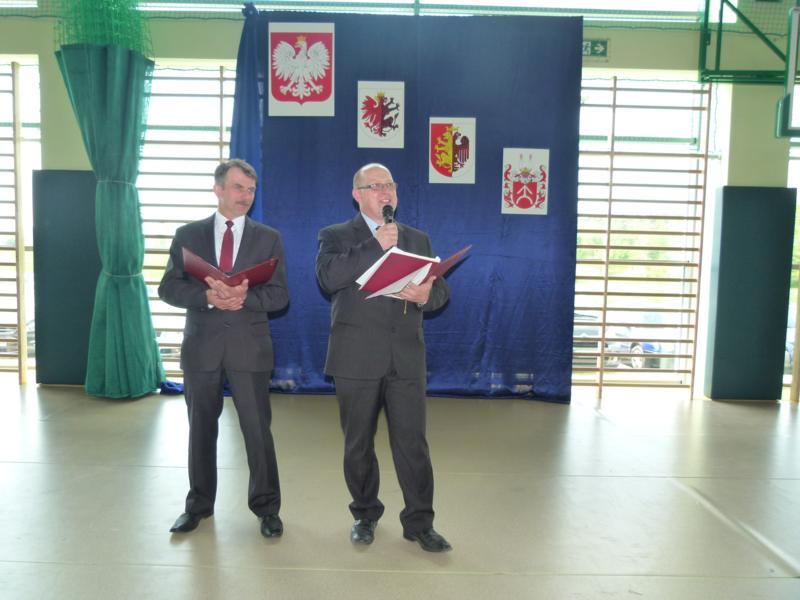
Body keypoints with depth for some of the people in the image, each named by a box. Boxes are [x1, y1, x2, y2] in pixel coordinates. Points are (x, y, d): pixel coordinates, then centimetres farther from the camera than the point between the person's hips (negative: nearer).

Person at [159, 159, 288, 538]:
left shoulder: (268, 238, 5)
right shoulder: (188, 235, 7)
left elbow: (279, 295, 0)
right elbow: (169, 288, 1)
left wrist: (245, 297, -19)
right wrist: (208, 296, -17)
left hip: (249, 346, -1)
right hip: (201, 345, 1)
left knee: (258, 429, 2)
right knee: (201, 428, 13)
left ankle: (266, 507, 18)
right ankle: (198, 504, 31)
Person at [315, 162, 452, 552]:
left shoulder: (417, 239, 14)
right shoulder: (336, 237, 4)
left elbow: (441, 291, 10)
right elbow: (328, 278, -16)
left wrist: (427, 294, -14)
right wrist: (376, 246, -16)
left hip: (406, 358, 2)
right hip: (356, 358, -2)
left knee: (412, 442, 2)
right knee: (358, 443, 11)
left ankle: (419, 522, 17)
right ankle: (365, 515, 30)